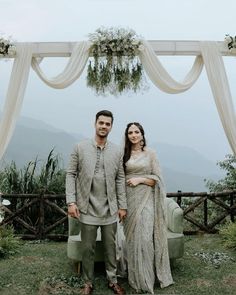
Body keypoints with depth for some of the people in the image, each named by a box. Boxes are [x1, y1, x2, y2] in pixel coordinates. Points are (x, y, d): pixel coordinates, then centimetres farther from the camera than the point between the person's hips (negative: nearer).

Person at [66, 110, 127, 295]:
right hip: (88, 208, -1)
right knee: (88, 248, 8)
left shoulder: (117, 151, 4)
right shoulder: (80, 148, -1)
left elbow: (120, 179, 6)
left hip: (110, 209, 2)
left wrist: (122, 205, 4)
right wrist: (71, 202, -7)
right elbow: (71, 174, -1)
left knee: (111, 247, 12)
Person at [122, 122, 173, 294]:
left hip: (145, 199, -2)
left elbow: (157, 178, 0)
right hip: (129, 199, 3)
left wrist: (140, 179, -13)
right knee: (132, 237, 6)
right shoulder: (124, 154, 8)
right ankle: (135, 277, 20)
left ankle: (146, 279, 11)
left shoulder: (150, 153, 1)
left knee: (144, 237, -5)